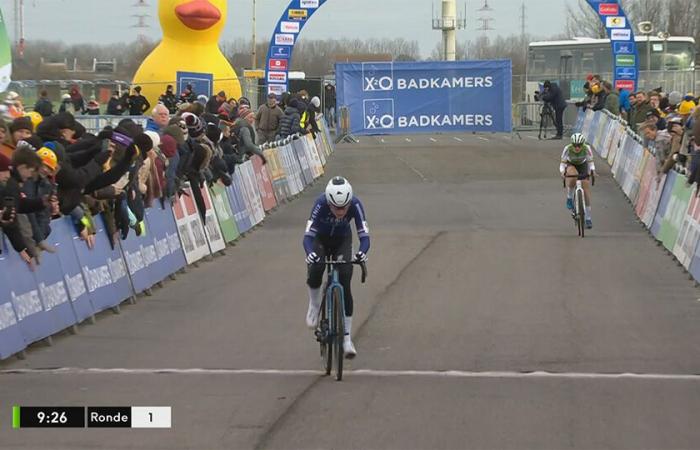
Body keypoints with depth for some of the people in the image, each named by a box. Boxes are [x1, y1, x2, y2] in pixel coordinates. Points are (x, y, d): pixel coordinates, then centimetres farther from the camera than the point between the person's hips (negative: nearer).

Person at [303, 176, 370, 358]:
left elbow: (364, 235, -35)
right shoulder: (321, 204, -35)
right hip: (321, 239, -1)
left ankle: (347, 338, -3)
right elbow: (308, 235, -39)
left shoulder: (355, 205, -32)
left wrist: (362, 252, -56)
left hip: (342, 240, 1)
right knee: (315, 271, -30)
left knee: (345, 286, -11)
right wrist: (310, 253, -60)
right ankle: (314, 305, 2)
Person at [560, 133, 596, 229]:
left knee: (586, 189, -10)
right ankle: (569, 198, -13)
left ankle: (588, 218, -4)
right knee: (573, 177, -38)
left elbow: (590, 161, -20)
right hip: (570, 165, -1)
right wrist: (562, 171, -46)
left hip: (583, 165, 1)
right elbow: (562, 163, -26)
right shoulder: (567, 149, -31)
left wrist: (592, 170, -40)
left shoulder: (587, 148, -29)